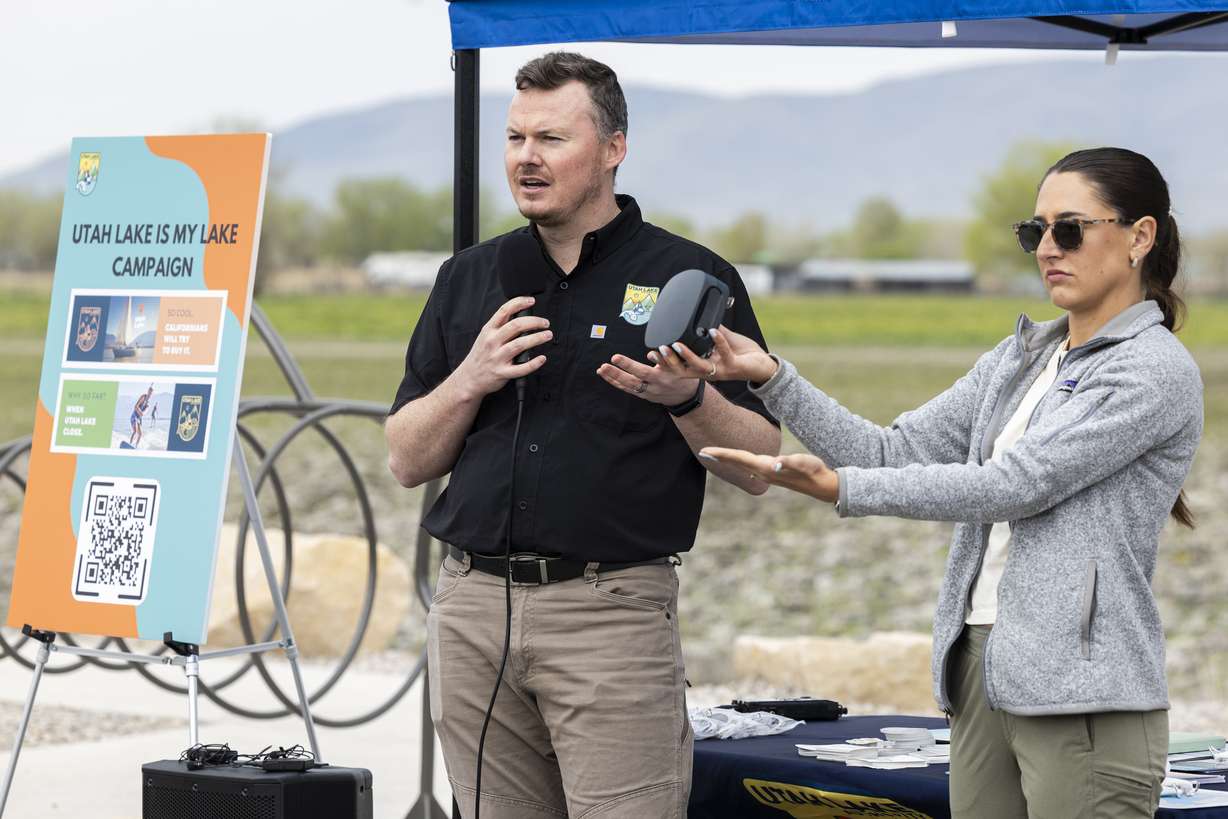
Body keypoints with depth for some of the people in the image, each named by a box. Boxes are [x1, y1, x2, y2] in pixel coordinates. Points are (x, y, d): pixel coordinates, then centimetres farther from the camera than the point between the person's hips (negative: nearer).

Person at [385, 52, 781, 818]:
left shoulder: (690, 278, 2)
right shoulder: (471, 279, 14)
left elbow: (758, 467, 1)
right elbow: (408, 460, 13)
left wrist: (687, 397, -17)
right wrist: (469, 382, -5)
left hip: (613, 611, -4)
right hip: (473, 608, 4)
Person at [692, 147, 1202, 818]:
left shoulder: (1158, 370, -8)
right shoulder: (1019, 360, 17)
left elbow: (1014, 484, -16)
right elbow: (896, 453, 12)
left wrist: (841, 488, -18)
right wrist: (773, 380, -1)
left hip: (1085, 697, -7)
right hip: (982, 676, 7)